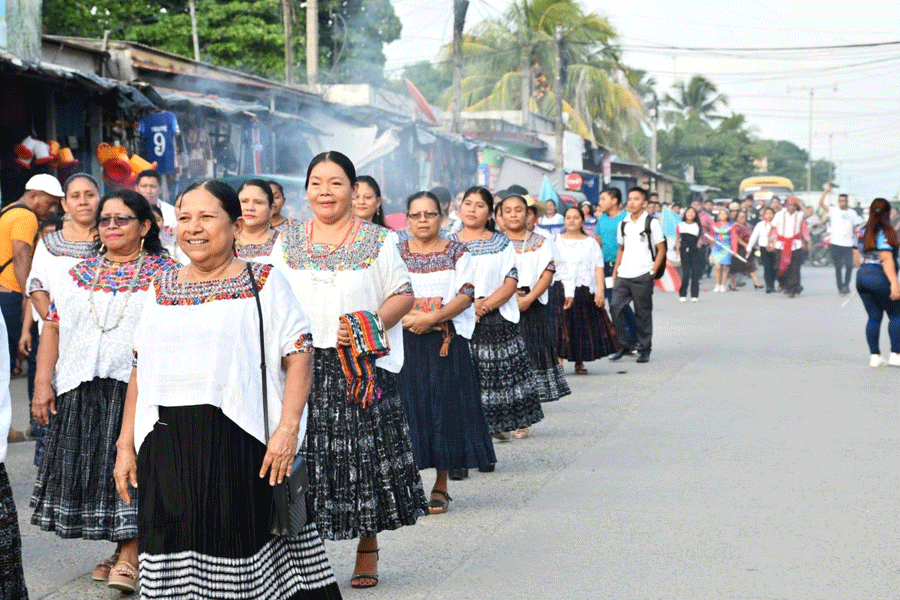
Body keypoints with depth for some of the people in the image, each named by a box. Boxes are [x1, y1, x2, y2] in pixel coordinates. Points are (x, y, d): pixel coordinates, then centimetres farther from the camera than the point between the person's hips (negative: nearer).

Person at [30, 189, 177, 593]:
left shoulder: (166, 274, 2)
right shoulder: (79, 274, 14)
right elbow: (53, 327, 11)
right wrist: (42, 382, 3)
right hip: (83, 389, 5)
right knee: (91, 467, 6)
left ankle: (130, 554, -2)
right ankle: (123, 548, 17)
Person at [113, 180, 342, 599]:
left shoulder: (264, 283, 3)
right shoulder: (161, 289, 15)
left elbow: (299, 356, -4)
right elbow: (139, 371, 16)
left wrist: (287, 428, -15)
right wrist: (125, 445, 11)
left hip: (239, 443, -4)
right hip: (166, 449, 4)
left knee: (238, 550, -4)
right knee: (173, 551, 3)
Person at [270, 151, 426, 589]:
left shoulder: (378, 241, 4)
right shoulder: (287, 243, 11)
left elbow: (404, 294, 2)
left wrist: (365, 325, -13)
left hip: (362, 367, -2)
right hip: (301, 366, 2)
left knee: (365, 452, 1)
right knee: (306, 452, 0)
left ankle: (368, 549, 14)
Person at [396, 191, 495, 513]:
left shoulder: (457, 253, 7)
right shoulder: (395, 253, 10)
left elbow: (465, 296, -4)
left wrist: (432, 318, -16)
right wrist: (410, 318, -14)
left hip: (445, 342, -1)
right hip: (405, 342, 1)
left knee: (445, 409, -1)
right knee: (409, 408, -2)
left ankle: (440, 488, 6)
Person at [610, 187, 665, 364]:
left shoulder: (651, 223, -2)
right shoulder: (623, 225, 13)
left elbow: (661, 250, -1)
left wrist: (652, 272, -9)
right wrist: (615, 272, 13)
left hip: (642, 276, -4)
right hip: (623, 276, 4)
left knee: (643, 314, 1)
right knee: (615, 308, -5)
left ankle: (644, 350, 12)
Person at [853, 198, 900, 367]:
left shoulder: (862, 232, 10)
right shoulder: (885, 233, -12)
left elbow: (857, 256, 14)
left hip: (862, 276, 7)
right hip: (880, 277, -7)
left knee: (874, 317, 11)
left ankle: (874, 356, 8)